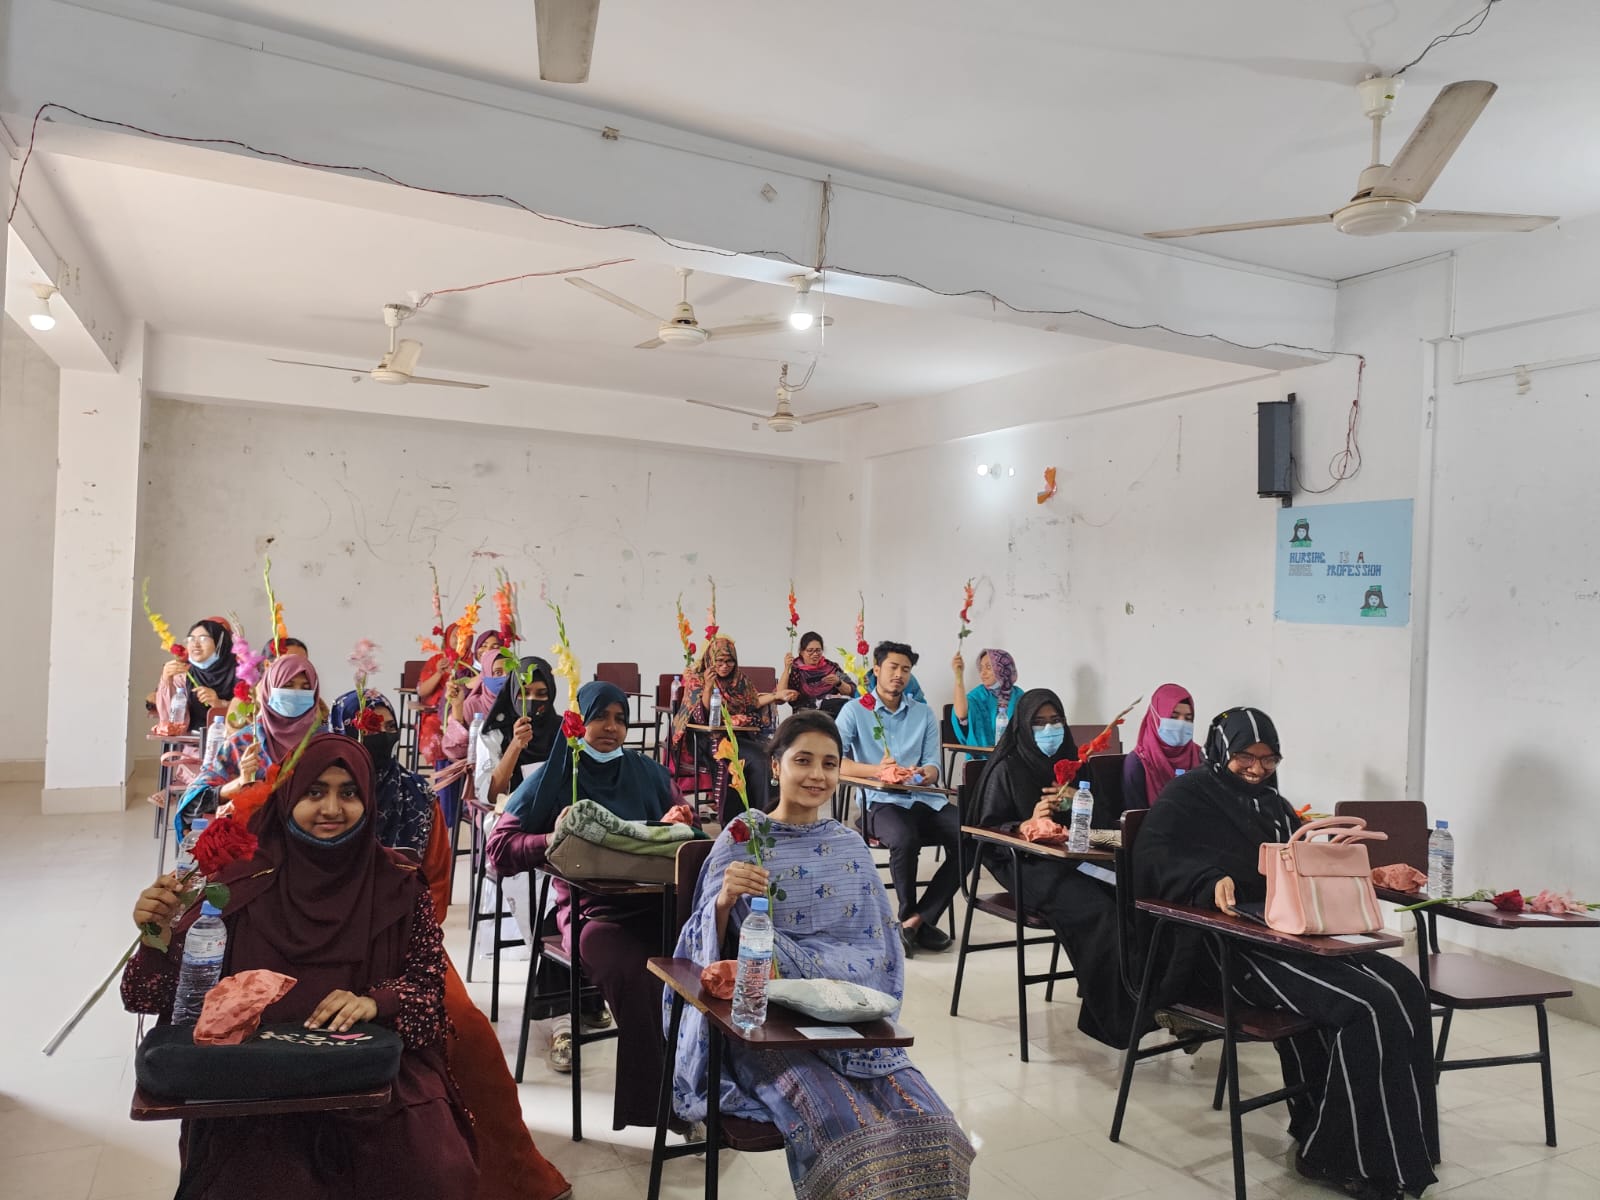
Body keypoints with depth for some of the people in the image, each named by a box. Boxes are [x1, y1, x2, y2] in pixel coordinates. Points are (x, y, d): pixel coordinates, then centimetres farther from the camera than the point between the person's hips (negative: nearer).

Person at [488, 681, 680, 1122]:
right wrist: (553, 840, -13)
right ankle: (651, 1099, -20)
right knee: (631, 974, -34)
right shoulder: (553, 778, 9)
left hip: (653, 901, 3)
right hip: (589, 909, -2)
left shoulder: (649, 773, 18)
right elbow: (499, 848, 4)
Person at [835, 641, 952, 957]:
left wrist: (926, 773, -16)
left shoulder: (924, 713, 19)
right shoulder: (856, 710, 6)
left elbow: (933, 766, 10)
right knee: (905, 839, -36)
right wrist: (876, 770, -22)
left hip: (926, 799, 4)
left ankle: (918, 919, -13)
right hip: (881, 801, -4)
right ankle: (909, 916, -7)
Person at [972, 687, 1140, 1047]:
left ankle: (1132, 999, -11)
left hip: (1072, 858, 5)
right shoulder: (1007, 769, -1)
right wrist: (1030, 822, -20)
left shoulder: (1070, 763, 15)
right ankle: (1106, 1013, -14)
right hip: (1027, 866, -5)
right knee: (1098, 910, -28)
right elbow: (987, 829, -3)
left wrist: (1077, 802, -5)